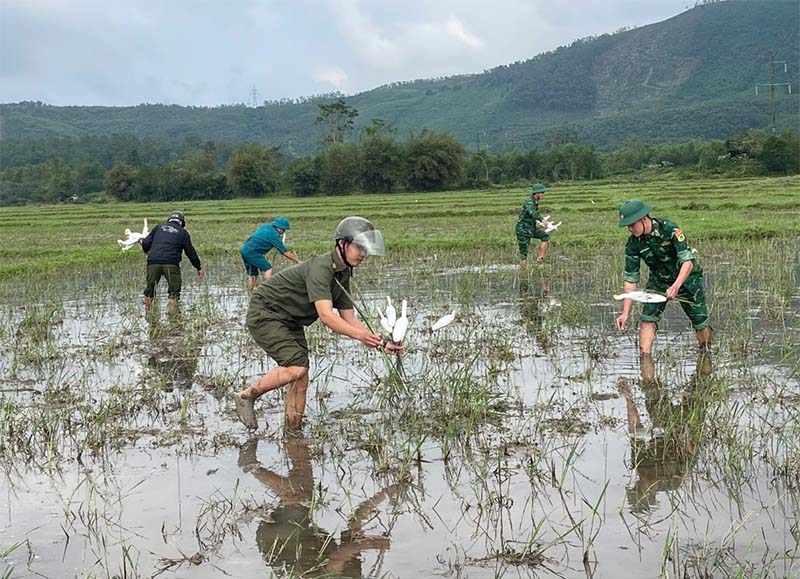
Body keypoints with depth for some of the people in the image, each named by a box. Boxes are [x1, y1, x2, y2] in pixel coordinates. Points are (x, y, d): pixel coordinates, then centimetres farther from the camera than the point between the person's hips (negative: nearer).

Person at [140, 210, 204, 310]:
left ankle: (148, 310, 17)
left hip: (153, 262, 3)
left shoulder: (158, 228, 21)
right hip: (171, 263, -2)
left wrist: (149, 253, 36)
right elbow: (190, 252, 14)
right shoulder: (183, 232, 15)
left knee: (150, 287, 16)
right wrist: (199, 267, 23)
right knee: (174, 289, 6)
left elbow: (145, 244, 14)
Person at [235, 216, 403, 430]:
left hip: (290, 323, 9)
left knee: (301, 380, 1)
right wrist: (359, 335, -47)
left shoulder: (343, 275, 4)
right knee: (297, 367, -22)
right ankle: (246, 396, -4)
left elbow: (349, 319, 3)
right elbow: (325, 315, -35)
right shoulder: (320, 268, -26)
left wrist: (381, 343, -9)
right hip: (265, 314, -9)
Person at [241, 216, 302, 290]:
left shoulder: (266, 226, 14)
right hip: (251, 251, -9)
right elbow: (285, 253, -6)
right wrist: (297, 260, 3)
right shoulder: (274, 234, -9)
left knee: (253, 274, 13)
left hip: (245, 249, 9)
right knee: (268, 269, -15)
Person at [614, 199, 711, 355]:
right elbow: (630, 278, -12)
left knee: (701, 323, 4)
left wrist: (676, 286, -50)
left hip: (686, 278, -3)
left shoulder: (669, 229, -29)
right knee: (647, 319, -15)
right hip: (658, 280, 3)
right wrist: (625, 313, -19)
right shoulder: (633, 244, -16)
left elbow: (688, 261, -33)